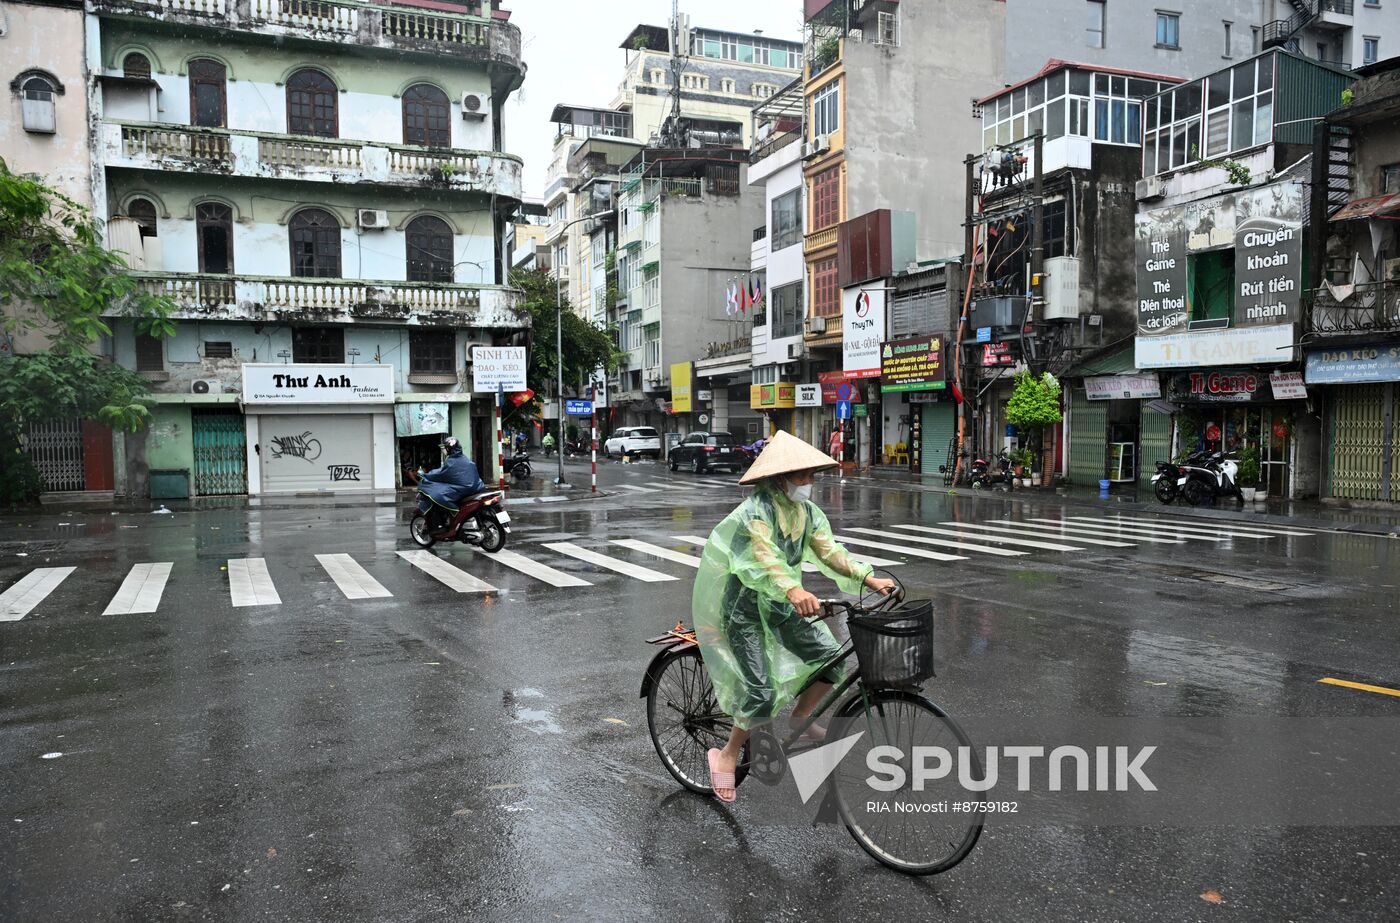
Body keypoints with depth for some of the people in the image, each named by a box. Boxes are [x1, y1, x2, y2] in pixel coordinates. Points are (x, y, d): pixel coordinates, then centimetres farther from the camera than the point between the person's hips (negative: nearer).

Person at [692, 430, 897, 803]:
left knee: (831, 656, -6)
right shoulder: (755, 511, -23)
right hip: (745, 608, -7)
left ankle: (800, 719, 16)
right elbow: (763, 558, -38)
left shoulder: (807, 511, 2)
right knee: (763, 691, -14)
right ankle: (727, 755, 8)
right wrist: (793, 591, -56)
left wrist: (870, 579, -12)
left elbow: (829, 551, 0)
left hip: (782, 605, 7)